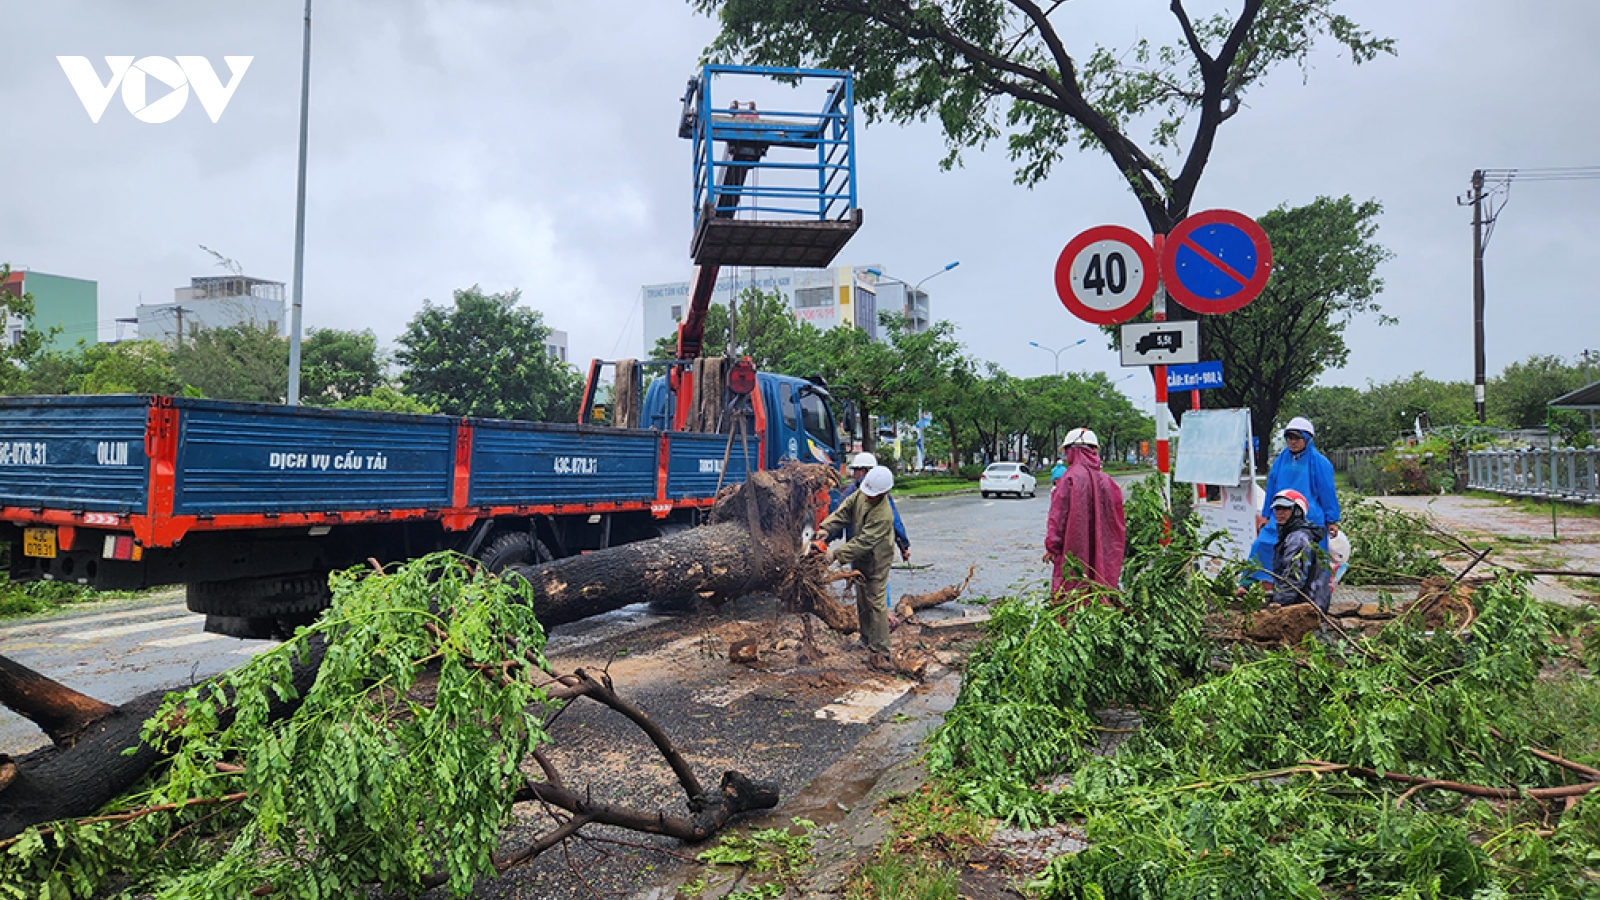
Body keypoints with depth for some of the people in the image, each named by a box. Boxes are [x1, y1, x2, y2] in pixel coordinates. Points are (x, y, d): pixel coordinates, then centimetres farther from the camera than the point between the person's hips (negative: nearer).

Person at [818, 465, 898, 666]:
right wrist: (826, 528, -24)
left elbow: (863, 542, -34)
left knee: (876, 604, -7)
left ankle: (881, 653, -4)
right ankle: (867, 640, 32)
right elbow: (842, 512, -8)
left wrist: (836, 553, -35)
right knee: (862, 602, 18)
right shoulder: (860, 495, -10)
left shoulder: (883, 515, -33)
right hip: (859, 559, 8)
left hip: (876, 562, -8)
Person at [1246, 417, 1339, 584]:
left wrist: (1332, 521, -1)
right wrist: (1266, 515, 16)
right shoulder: (1281, 460, 10)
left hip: (1309, 521, -4)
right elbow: (1271, 489, 16)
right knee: (1261, 546, -9)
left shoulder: (1319, 462, -3)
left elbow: (1328, 492, -1)